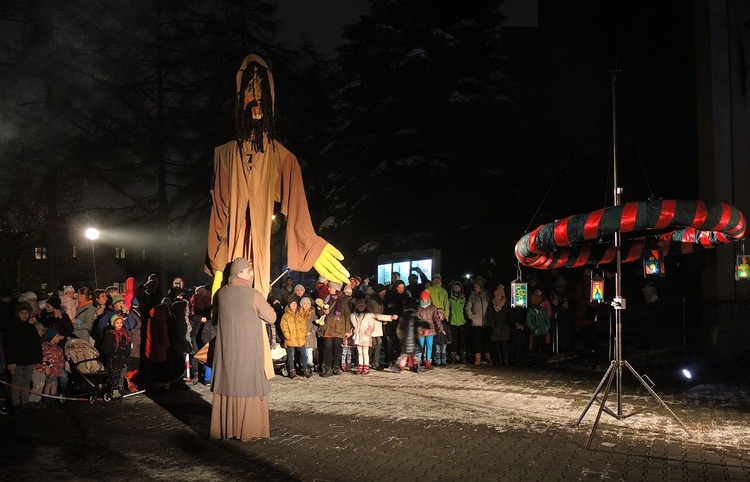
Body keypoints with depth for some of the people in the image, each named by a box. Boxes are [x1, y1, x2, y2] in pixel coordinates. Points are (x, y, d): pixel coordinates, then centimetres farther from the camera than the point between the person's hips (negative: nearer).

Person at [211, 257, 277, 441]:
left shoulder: (221, 293, 1)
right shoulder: (254, 295, -12)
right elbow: (271, 317, -3)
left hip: (226, 349, 5)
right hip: (249, 350, -4)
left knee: (227, 385, 12)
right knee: (249, 386, 2)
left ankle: (224, 427, 18)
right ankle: (248, 429, 4)